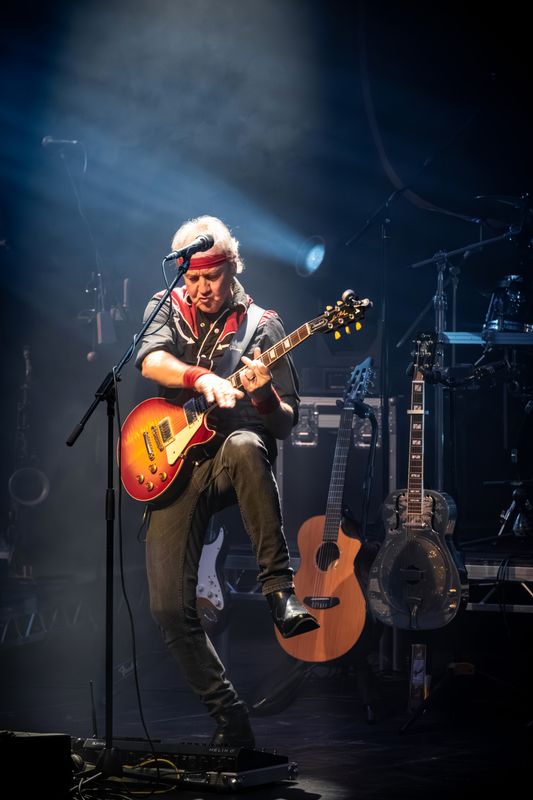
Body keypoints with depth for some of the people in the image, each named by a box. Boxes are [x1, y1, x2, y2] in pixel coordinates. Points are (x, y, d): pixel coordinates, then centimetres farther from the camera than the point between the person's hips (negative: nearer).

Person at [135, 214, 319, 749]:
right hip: (175, 463, 2)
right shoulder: (166, 309, 11)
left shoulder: (262, 325, 6)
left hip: (232, 455, -2)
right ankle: (228, 716, 3)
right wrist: (203, 378, -31)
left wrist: (263, 396, -20)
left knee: (245, 446, -41)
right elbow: (149, 359, -13)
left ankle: (279, 589, -37)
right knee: (169, 608, -11)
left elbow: (286, 423, 2)